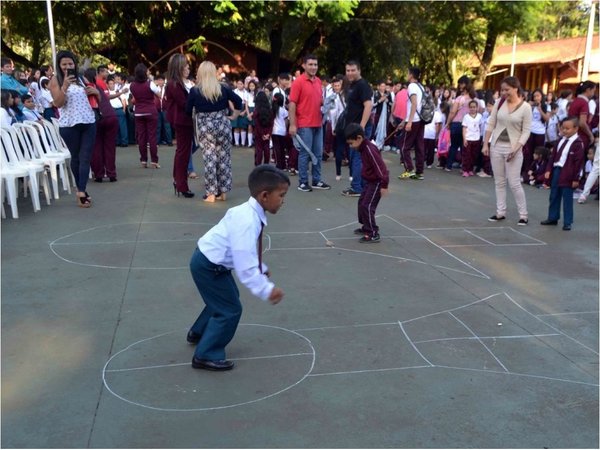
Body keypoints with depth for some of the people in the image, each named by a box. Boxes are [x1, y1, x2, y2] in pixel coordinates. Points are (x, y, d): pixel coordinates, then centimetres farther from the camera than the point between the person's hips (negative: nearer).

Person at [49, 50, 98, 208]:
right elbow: (58, 103, -12)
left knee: (85, 157, -4)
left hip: (89, 122, 4)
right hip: (69, 125, -3)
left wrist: (95, 91, 0)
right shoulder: (55, 80, 0)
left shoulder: (81, 78, 12)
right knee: (75, 157, 7)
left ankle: (81, 191, -7)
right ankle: (81, 190, 17)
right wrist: (65, 86, -24)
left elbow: (95, 98, 22)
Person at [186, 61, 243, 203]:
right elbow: (238, 101, 2)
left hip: (205, 127, -2)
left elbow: (188, 110, 0)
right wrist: (234, 116, 12)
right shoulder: (223, 88, 1)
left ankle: (211, 193, 2)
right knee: (224, 158, 9)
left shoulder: (195, 91, -4)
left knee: (209, 159, 2)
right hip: (223, 125, 2)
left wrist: (194, 118, 18)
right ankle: (223, 192, 14)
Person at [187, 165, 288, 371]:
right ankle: (206, 356, 13)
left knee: (223, 299, 28)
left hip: (212, 261, 10)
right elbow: (245, 267, -34)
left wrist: (261, 269, 9)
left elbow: (248, 253, 12)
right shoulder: (247, 222, -33)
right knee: (230, 309, -2)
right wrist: (267, 290, -28)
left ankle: (199, 332, 52)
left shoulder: (250, 212, -3)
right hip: (208, 266, -10)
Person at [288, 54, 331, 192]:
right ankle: (302, 182, 7)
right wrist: (292, 124, -17)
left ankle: (316, 181, 20)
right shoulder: (298, 81, -9)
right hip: (304, 125, -7)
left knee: (318, 154, 11)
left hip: (318, 124, 7)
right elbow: (292, 104, -12)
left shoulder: (318, 81, 11)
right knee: (305, 153, -1)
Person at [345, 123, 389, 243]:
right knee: (362, 203, 18)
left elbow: (380, 166, -27)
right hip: (369, 181, 10)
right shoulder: (363, 148, 5)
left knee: (367, 206, -12)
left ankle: (374, 234, -6)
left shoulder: (369, 149, -26)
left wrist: (384, 185, -26)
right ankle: (366, 227, 33)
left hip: (376, 183, -10)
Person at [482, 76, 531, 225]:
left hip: (513, 149, -4)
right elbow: (491, 124, 6)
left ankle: (523, 215, 6)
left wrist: (516, 148, -18)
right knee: (499, 182, 9)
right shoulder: (499, 103, 2)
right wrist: (485, 144, 1)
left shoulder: (525, 107, -8)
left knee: (514, 183, -5)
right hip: (496, 146, 4)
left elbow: (526, 131, -9)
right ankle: (500, 212, 17)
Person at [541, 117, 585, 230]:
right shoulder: (561, 141, 10)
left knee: (567, 199, 0)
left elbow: (578, 162, -13)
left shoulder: (578, 143, -12)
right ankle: (553, 218, 27)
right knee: (554, 196, 15)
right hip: (556, 171, 7)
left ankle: (567, 222, 8)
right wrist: (549, 170, 3)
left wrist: (575, 178, -14)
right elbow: (553, 156, 12)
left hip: (567, 175, -7)